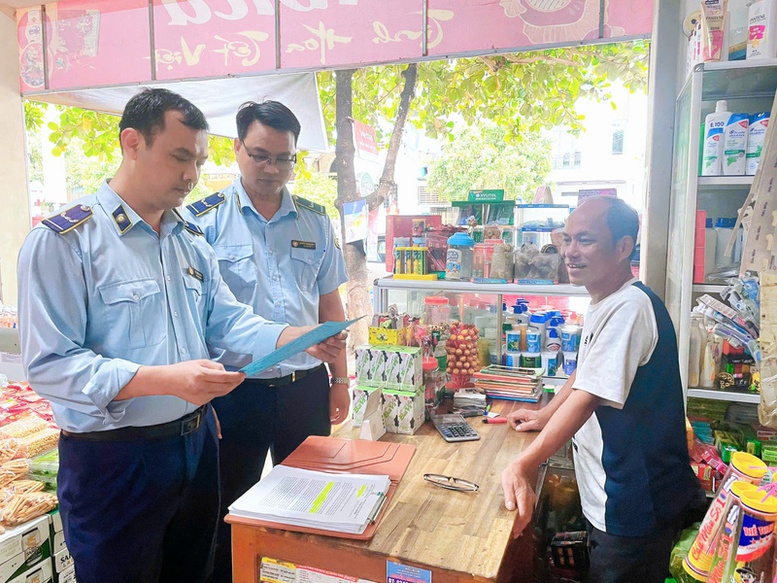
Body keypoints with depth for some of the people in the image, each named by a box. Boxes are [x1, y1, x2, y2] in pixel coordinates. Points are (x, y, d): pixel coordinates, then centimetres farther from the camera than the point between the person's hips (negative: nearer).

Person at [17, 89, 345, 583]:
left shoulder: (193, 241, 7)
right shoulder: (63, 240, -14)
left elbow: (228, 321, 5)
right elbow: (50, 364, -20)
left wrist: (300, 338, -12)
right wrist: (165, 380, -32)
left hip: (197, 443, 7)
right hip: (113, 460, -6)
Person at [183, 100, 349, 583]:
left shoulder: (316, 222, 5)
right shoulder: (205, 220, -6)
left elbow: (330, 305, 10)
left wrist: (340, 380, 9)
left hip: (307, 386, 3)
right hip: (234, 390, -3)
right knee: (230, 511, 14)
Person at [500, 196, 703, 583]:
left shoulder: (630, 307, -26)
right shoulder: (604, 305, 6)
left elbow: (587, 397, -33)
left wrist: (523, 465, -38)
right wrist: (545, 415, 15)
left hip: (633, 508, -9)